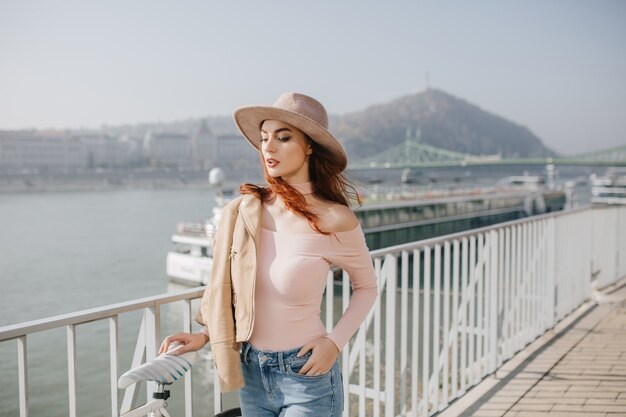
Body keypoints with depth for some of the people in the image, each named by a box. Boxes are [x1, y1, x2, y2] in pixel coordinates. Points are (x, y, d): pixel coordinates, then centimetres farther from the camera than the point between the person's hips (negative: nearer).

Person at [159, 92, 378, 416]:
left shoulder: (334, 221, -16)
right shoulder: (243, 212, -6)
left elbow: (367, 287, 0)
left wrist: (335, 342, -10)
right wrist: (206, 334, -1)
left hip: (306, 376, -3)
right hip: (251, 374, 4)